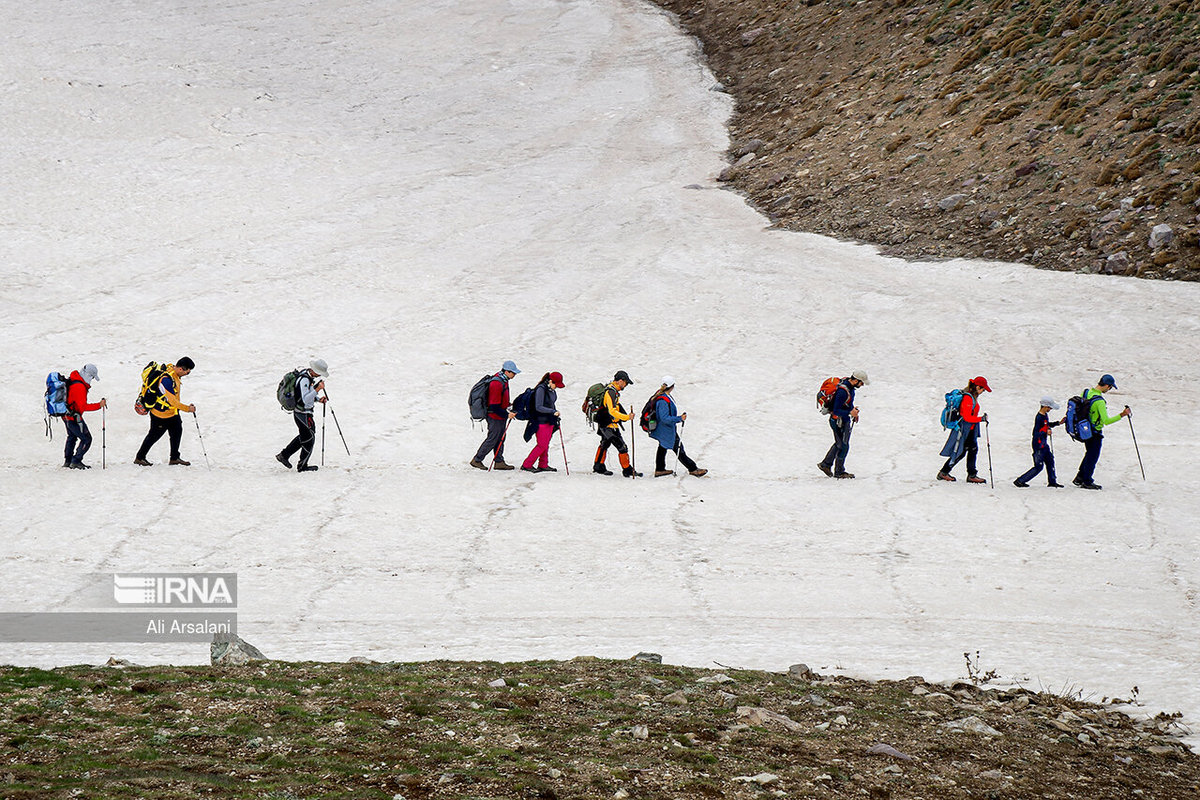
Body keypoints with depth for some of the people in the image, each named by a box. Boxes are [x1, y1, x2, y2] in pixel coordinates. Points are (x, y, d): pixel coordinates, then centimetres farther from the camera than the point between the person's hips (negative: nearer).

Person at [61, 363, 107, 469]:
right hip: (74, 417, -10)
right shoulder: (79, 387, -28)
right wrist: (99, 405, -25)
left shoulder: (72, 380, 3)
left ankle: (67, 460, 37)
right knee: (86, 439, -2)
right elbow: (83, 407, -28)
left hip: (66, 415, 10)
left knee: (72, 437, 29)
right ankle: (76, 461, -1)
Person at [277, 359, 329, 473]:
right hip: (303, 414, -10)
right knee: (309, 438, 4)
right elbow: (305, 400, -30)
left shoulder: (306, 375, 6)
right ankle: (302, 466, 16)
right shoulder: (304, 380, -26)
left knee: (304, 436, 23)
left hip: (298, 412, 10)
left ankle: (284, 455, 30)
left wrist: (318, 399, 3)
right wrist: (317, 389, -30)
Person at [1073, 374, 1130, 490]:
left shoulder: (1085, 392, -3)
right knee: (1093, 456, 7)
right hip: (1095, 433, -8)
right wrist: (1121, 415, -25)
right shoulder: (1099, 401, -28)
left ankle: (1080, 477, 27)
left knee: (1089, 453, 23)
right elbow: (1106, 421, -28)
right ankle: (1087, 482, 15)